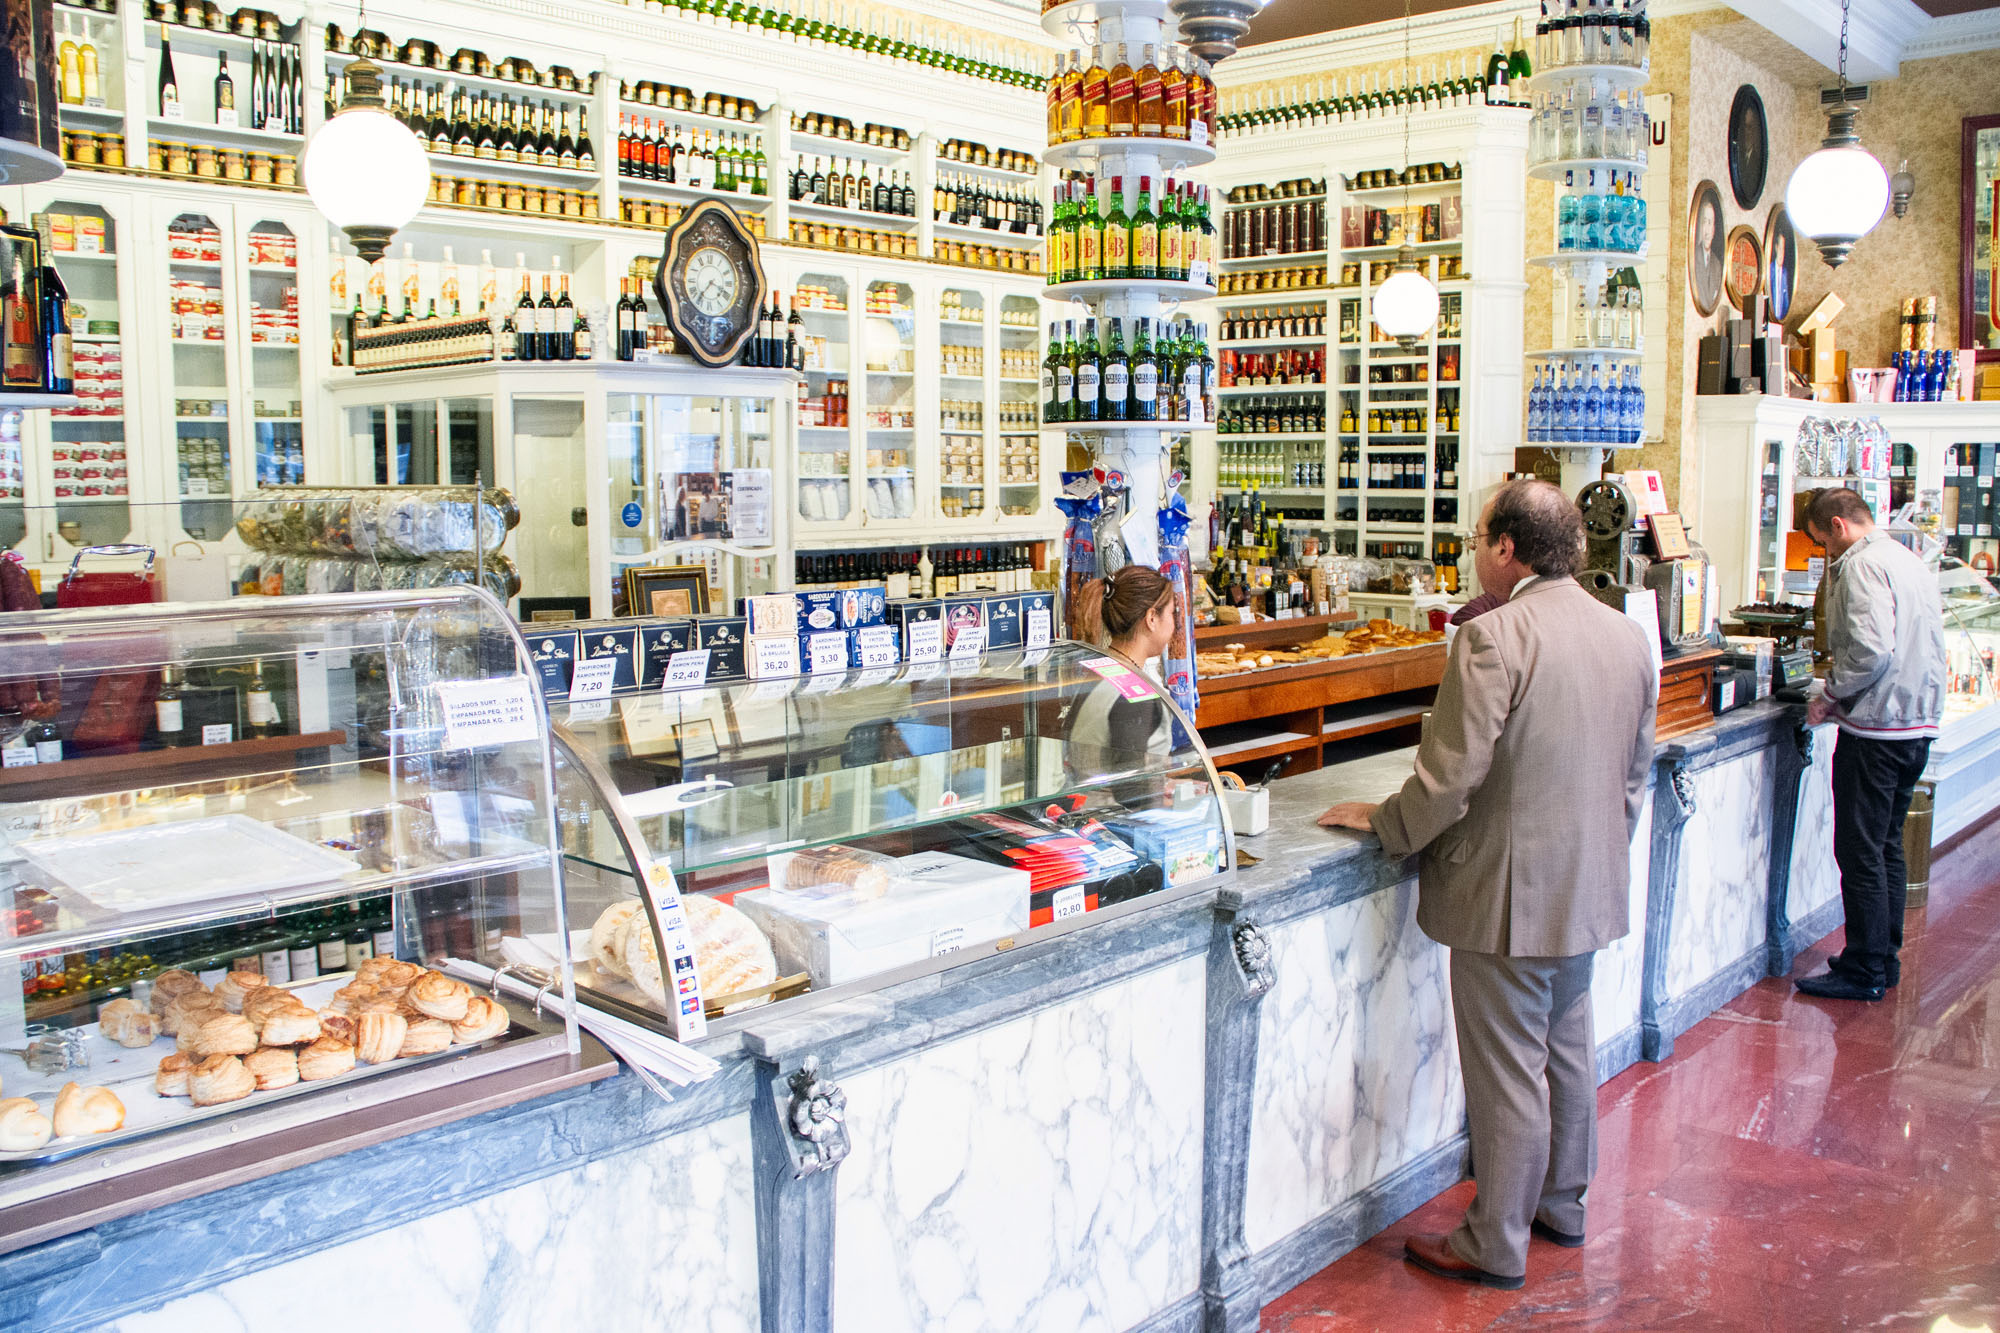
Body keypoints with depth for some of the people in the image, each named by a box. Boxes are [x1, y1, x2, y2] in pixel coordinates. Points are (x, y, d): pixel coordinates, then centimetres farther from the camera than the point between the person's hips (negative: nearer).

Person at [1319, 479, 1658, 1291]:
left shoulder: (1492, 638, -21)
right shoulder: (1629, 637, 5)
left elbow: (1450, 774, -21)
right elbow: (1635, 774, 14)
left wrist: (1384, 824, -4)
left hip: (1507, 894, -8)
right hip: (1590, 888, 8)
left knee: (1507, 1072, 3)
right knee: (1566, 1048, 22)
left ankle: (1495, 1245, 17)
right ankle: (1560, 1202, 39)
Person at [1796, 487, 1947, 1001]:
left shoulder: (1861, 564, -14)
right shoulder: (1912, 562, 15)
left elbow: (1871, 650, -25)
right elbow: (1929, 647, 19)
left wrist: (1829, 695, -11)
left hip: (1875, 728, -10)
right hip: (1919, 726, 10)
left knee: (1860, 852, -2)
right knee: (1887, 847, 17)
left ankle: (1864, 972, 3)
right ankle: (1885, 958, 24)